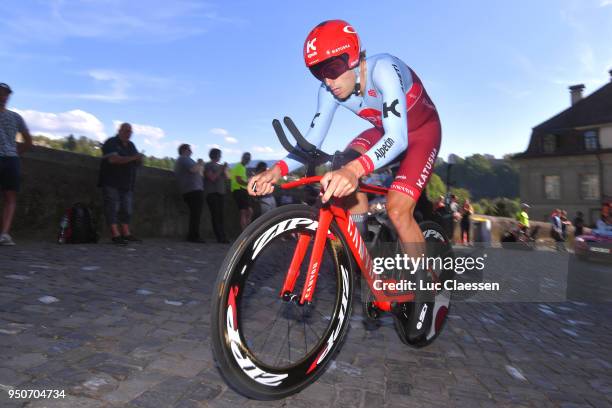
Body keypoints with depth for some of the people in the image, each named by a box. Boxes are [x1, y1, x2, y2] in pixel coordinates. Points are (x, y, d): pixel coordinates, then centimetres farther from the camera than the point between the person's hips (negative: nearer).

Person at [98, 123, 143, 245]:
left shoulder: (131, 145, 17)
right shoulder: (111, 143, -5)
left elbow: (137, 163, 17)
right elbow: (113, 159, -21)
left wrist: (139, 160, -7)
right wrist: (132, 158, -27)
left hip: (127, 184, 7)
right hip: (111, 183, -7)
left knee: (126, 209, 6)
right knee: (113, 208, -9)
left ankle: (126, 234, 11)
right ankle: (115, 235, -11)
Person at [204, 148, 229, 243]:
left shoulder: (220, 166, 19)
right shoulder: (208, 166, 1)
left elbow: (226, 178, 14)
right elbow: (212, 178, -10)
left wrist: (224, 170, -1)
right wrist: (221, 170, -9)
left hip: (221, 192, 6)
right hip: (212, 193, -6)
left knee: (220, 215, 1)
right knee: (215, 215, -10)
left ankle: (223, 237, -1)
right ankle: (220, 237, -12)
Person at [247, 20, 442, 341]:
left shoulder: (383, 69, -33)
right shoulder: (331, 89, -16)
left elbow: (397, 138, -45)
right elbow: (312, 141, -20)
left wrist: (356, 169, -64)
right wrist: (278, 169, -39)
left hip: (422, 131, -5)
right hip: (385, 131, 6)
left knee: (397, 210, -23)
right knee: (346, 172, -23)